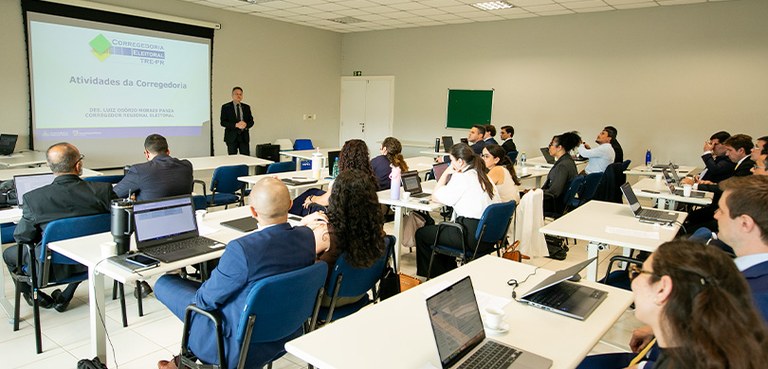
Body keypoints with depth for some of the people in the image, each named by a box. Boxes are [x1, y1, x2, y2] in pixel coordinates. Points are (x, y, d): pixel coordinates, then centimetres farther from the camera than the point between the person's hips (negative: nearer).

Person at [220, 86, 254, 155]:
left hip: (244, 136, 2)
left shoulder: (246, 107, 12)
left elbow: (251, 121, 10)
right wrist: (236, 125, -19)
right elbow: (223, 122, -5)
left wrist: (246, 124, -13)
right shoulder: (225, 107, 2)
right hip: (231, 136, -2)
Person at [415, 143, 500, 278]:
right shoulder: (483, 176, 10)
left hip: (472, 237, -9)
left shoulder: (462, 178, -13)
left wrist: (446, 173, 2)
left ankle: (436, 276, 21)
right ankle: (449, 272, 38)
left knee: (421, 234, 8)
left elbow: (435, 197, -7)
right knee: (443, 228, 32)